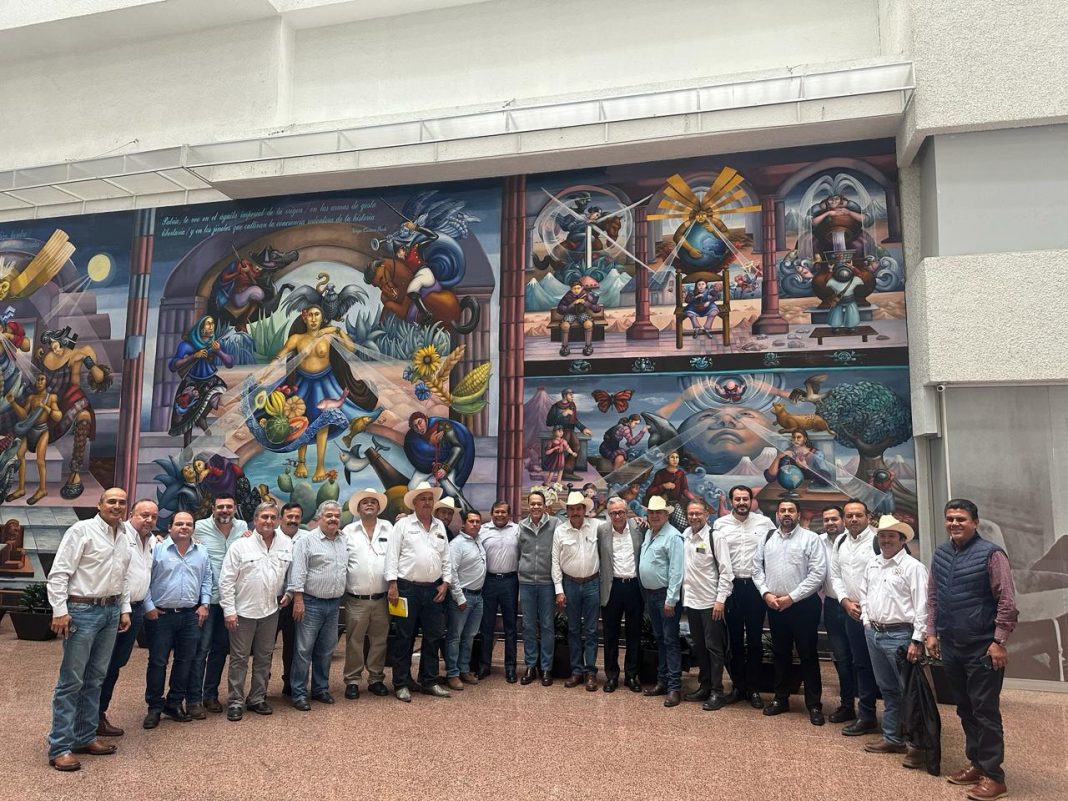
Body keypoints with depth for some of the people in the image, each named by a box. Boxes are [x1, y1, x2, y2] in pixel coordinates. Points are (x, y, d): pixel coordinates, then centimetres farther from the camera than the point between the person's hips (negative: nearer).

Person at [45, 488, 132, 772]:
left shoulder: (124, 540, 13)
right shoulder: (82, 530, -9)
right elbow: (59, 573, -13)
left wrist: (125, 609, 14)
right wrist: (60, 611, -17)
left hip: (111, 612, 7)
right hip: (82, 610, -7)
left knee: (95, 679, 14)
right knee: (71, 681, -3)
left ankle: (85, 737, 24)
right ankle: (59, 747, 5)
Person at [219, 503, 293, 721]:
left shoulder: (287, 543, 2)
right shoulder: (240, 545, -9)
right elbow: (226, 580, -8)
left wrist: (288, 592, 4)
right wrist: (229, 610, -11)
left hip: (271, 611, 4)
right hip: (243, 611, -3)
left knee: (264, 658, 13)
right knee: (239, 658, 6)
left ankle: (257, 698, 26)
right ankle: (235, 702, 18)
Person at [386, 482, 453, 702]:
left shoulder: (439, 526, 12)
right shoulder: (403, 525, -2)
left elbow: (446, 558, 14)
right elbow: (392, 555, -6)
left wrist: (445, 583, 5)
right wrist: (393, 585, -12)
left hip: (434, 589, 5)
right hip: (408, 588, -5)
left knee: (433, 637, 9)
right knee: (405, 638, 3)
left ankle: (429, 681, 21)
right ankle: (401, 684, 13)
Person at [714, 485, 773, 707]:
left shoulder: (764, 523, 0)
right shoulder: (720, 524, 1)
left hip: (756, 586, -1)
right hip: (731, 585, 1)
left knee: (755, 639, 8)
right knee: (735, 639, 10)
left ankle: (753, 688, 19)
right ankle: (738, 685, 23)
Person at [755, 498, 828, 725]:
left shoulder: (810, 538, -7)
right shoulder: (767, 538, 8)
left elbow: (818, 573, -13)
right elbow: (757, 569, 9)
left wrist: (791, 597, -15)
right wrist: (766, 593, -6)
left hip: (803, 604, -4)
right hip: (773, 605, 4)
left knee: (808, 655, 4)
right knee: (780, 653, 16)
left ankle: (814, 705, 16)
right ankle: (781, 699, 28)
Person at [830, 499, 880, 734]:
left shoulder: (877, 540, -13)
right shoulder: (840, 541, 10)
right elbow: (835, 575, 12)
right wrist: (846, 602, -1)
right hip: (850, 611, 6)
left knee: (867, 664, 1)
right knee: (858, 662, 17)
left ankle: (867, 716, 12)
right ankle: (848, 705, 28)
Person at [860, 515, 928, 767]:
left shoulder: (913, 567, -12)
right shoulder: (872, 563, 10)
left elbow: (921, 607, -15)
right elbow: (864, 592, 22)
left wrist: (917, 641, -17)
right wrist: (866, 621, 12)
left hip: (900, 635, -7)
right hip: (874, 633, 7)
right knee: (887, 689, 16)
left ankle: (919, 745, 10)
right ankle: (892, 739, 27)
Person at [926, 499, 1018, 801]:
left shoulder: (991, 554, -12)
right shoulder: (940, 554, 7)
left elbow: (1007, 602, -12)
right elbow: (933, 596, 13)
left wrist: (999, 642, -14)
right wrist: (932, 633, 9)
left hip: (983, 649, -6)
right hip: (951, 647, 6)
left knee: (985, 712, 1)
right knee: (965, 709, 17)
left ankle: (993, 776, 12)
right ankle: (976, 763, 31)